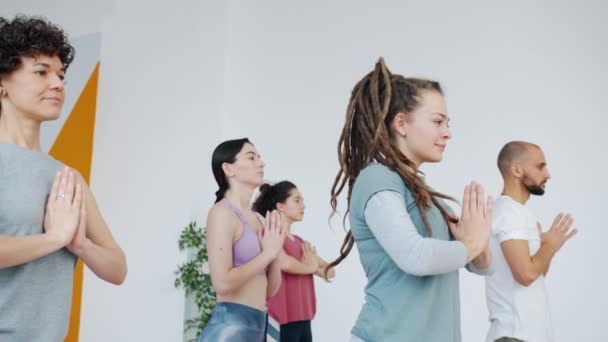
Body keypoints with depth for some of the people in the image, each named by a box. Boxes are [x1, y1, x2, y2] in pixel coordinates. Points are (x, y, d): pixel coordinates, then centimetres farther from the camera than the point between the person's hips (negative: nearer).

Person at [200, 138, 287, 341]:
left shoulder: (256, 218, 11)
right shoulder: (222, 212, -10)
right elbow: (222, 283, -20)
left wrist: (274, 252, -2)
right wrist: (267, 253, -10)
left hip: (257, 326, 8)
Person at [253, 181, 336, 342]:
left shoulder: (299, 241, 18)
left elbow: (330, 270, 16)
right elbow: (285, 263, -24)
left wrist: (313, 266, -6)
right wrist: (312, 268, -4)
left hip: (303, 320, 8)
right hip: (281, 321, -8)